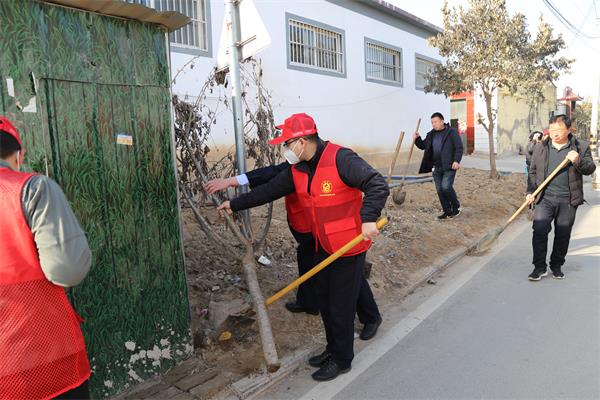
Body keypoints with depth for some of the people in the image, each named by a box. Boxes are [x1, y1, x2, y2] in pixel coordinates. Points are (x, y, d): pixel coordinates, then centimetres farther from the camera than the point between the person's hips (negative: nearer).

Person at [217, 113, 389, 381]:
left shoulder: (340, 158, -22)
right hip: (323, 246, 8)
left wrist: (368, 218, -39)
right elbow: (269, 190, 10)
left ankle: (342, 360, 27)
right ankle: (333, 349, 40)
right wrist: (235, 204, 14)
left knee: (341, 307, 5)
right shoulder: (297, 169, 3)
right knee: (325, 303, 18)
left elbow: (377, 185, -27)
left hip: (350, 247, -8)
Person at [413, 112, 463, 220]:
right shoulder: (431, 135, 13)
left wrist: (456, 161, -20)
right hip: (437, 167, 6)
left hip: (449, 167, -6)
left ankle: (456, 207, 7)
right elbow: (423, 146, 22)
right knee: (440, 190, 6)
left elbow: (459, 148, -8)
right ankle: (447, 211, 18)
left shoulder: (452, 132, -4)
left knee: (446, 187, -16)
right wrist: (417, 139, 2)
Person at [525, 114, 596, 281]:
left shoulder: (581, 147, 4)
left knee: (563, 235, 7)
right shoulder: (540, 148, 8)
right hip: (545, 198, 0)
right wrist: (530, 191, 3)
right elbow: (533, 172, 12)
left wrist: (578, 161, -19)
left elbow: (590, 169, 1)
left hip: (568, 200, 0)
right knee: (539, 231, -9)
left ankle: (556, 266, 24)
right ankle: (540, 267, 2)